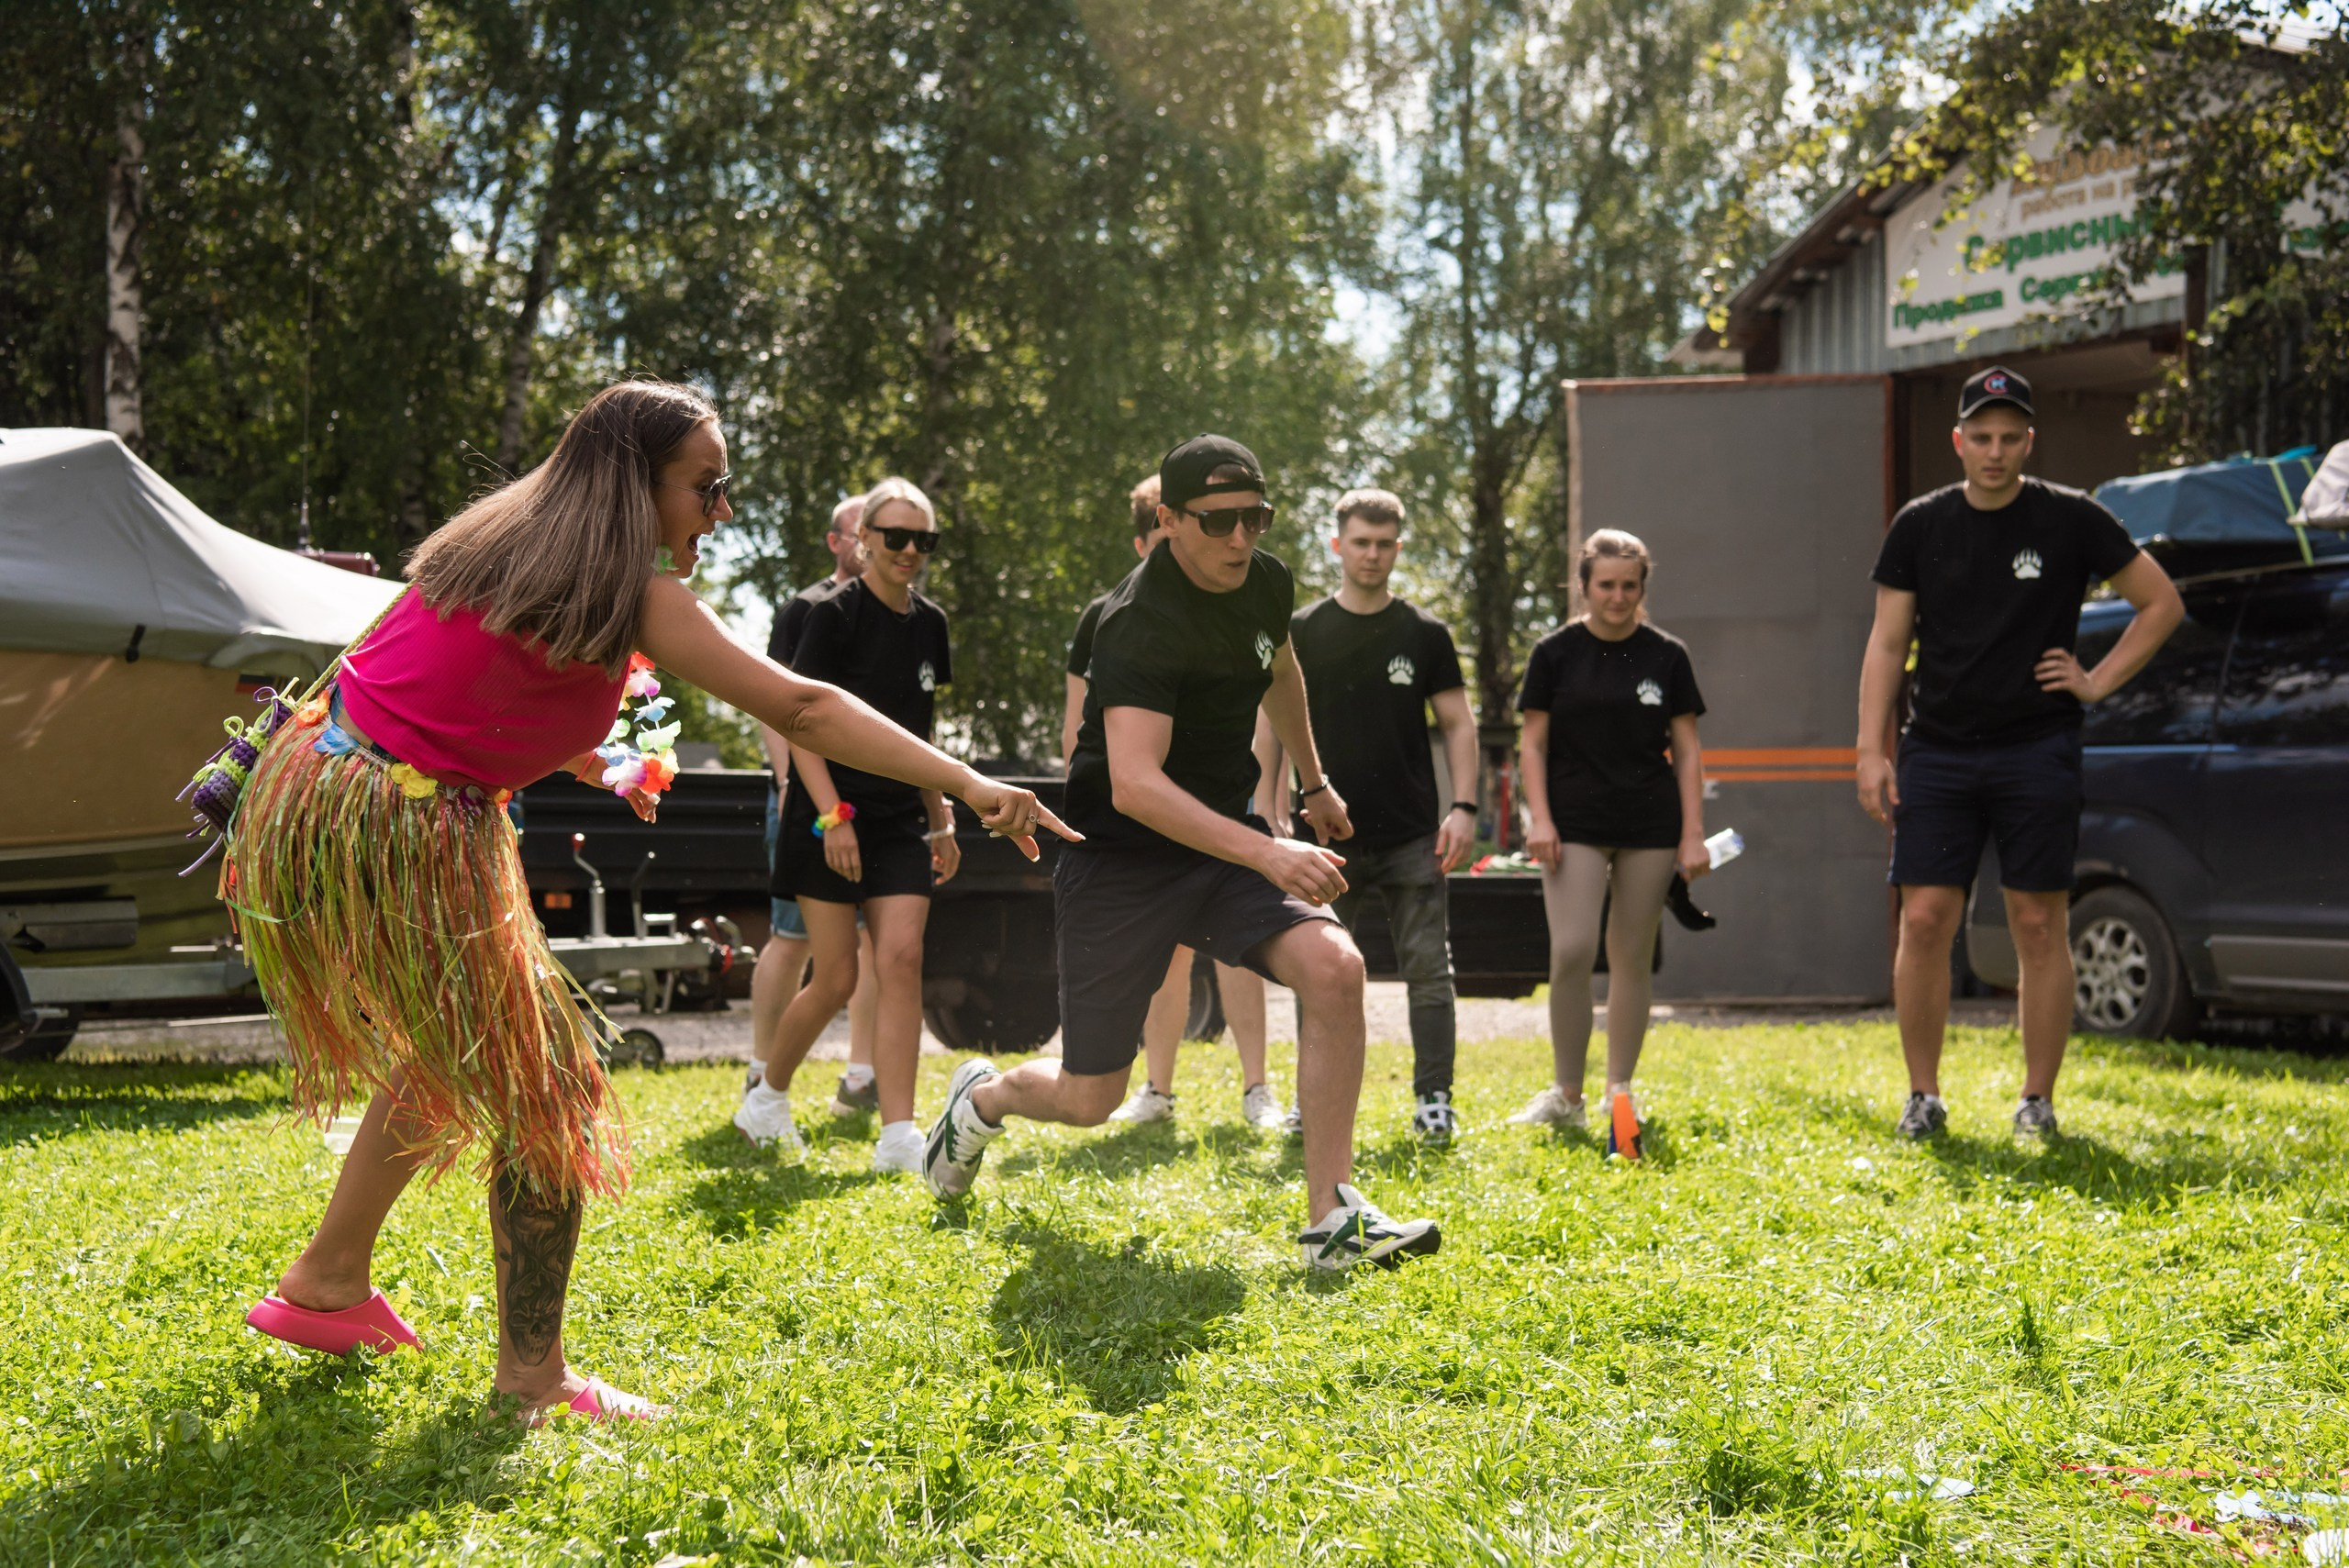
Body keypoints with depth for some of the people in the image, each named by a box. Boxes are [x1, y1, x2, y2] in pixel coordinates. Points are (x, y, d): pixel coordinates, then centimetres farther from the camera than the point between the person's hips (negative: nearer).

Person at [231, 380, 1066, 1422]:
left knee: (451, 1055, 26)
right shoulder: (632, 592, -12)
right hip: (401, 836, -9)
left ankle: (327, 1284, 34)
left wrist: (593, 766, 36)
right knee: (544, 1092, 1)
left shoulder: (503, 540, 12)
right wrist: (969, 788, -19)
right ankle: (533, 1376, 7)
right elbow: (800, 710, -17)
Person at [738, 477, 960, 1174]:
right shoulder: (834, 614, -8)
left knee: (901, 959, -9)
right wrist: (832, 815, -19)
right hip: (832, 818, -5)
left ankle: (898, 1135, -10)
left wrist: (940, 821, 19)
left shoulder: (930, 623, 11)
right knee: (835, 979, -2)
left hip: (901, 821, 5)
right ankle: (768, 1097, 23)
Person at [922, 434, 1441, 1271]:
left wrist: (1314, 781, 34)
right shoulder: (1141, 622, -25)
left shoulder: (1266, 583, 0)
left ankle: (1333, 1218, -15)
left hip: (1224, 844, 6)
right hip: (1119, 858, -6)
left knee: (1334, 967, -22)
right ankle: (982, 1097, 39)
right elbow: (1134, 783, -38)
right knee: (1089, 1100, 1)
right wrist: (1267, 854, -46)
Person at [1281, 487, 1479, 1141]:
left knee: (1428, 970, 0)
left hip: (1413, 837, 0)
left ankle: (1434, 1099, 7)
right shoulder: (1303, 633, 4)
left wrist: (1463, 806, -4)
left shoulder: (1425, 633, 6)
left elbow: (1458, 723, 7)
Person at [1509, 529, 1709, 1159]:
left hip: (1650, 825, 1)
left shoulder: (1666, 656, 5)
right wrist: (1539, 818, -7)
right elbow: (1533, 744, 4)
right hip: (1575, 822, -1)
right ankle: (1567, 1095, -1)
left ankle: (1619, 1094, 16)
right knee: (1571, 953, -13)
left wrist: (1693, 834, 1)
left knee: (1631, 960, 5)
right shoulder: (1555, 652, 2)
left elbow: (1687, 751, 7)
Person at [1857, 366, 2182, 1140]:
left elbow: (2163, 603, 9)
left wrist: (2100, 681, 0)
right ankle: (1922, 1095, 9)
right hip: (1937, 750, 2)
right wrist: (1872, 750, 0)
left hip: (2038, 750, -1)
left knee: (2039, 925, 1)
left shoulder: (2072, 520, 1)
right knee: (1924, 920, -3)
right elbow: (1887, 643, 8)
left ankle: (2038, 1099, 10)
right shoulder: (1921, 526, 6)